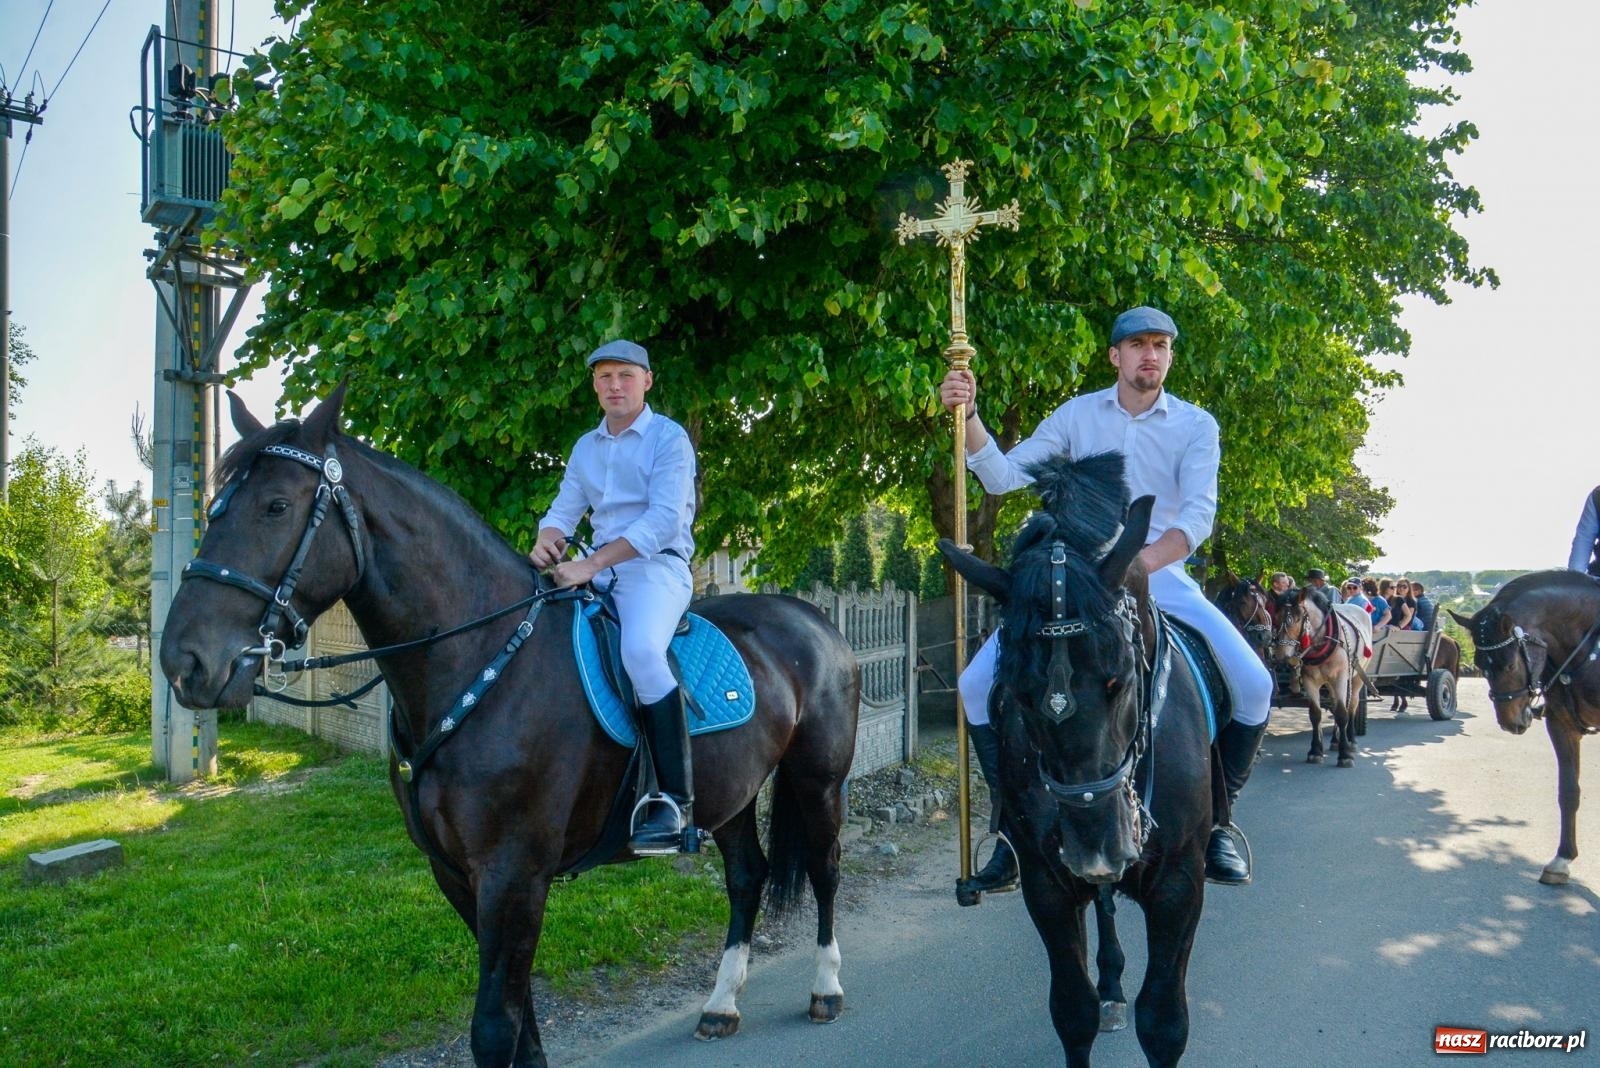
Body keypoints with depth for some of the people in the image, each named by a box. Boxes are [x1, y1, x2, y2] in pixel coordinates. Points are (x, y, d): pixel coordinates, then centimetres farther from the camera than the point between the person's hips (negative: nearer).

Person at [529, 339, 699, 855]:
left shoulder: (669, 438, -4)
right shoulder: (586, 447, 18)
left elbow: (663, 520, -15)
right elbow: (564, 509, 13)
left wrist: (591, 564, -23)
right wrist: (547, 542, -13)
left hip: (656, 566, -8)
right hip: (598, 568, 8)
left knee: (640, 649, -35)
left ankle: (676, 801, -31)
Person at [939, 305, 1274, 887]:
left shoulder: (1196, 425, 0)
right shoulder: (1077, 414, 4)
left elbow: (1198, 512, -13)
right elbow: (1004, 476, -3)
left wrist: (1140, 563, -31)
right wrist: (968, 415, -19)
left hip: (1160, 576, -1)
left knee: (1253, 684, -21)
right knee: (978, 684, -14)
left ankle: (1214, 821, 3)